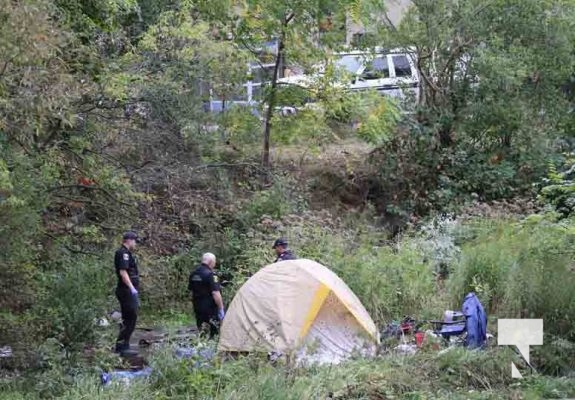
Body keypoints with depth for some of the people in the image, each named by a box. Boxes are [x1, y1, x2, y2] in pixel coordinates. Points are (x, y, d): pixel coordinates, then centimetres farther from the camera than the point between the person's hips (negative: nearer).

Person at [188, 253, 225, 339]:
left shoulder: (193, 274, 9)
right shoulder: (210, 274, -16)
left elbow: (191, 290, 18)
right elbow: (215, 293, -20)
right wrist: (221, 309, -16)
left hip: (198, 308, 8)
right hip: (211, 309, -8)